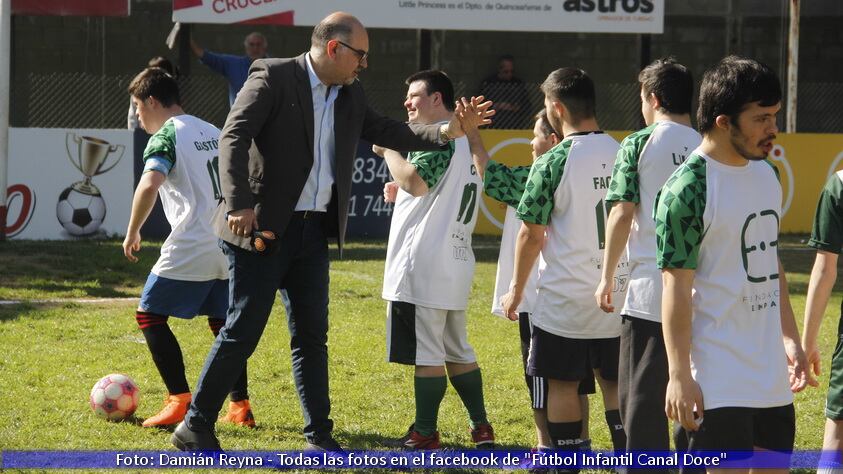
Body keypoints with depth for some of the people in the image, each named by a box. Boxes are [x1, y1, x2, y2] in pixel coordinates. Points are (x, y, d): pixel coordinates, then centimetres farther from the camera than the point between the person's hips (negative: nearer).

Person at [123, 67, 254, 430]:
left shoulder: (166, 136, -7)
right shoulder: (214, 132, 18)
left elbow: (149, 185, -23)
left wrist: (132, 233, -12)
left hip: (190, 250, -7)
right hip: (228, 247, 7)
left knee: (150, 315, 4)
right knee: (223, 323, 18)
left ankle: (179, 400, -4)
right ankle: (240, 406, 12)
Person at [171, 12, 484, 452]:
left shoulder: (349, 94, 12)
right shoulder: (273, 77, -10)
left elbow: (386, 132, 18)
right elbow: (233, 137, -17)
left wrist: (445, 132, 3)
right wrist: (239, 204, -27)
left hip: (313, 233, 7)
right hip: (264, 229, -7)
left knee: (312, 336, 10)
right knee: (242, 331, -5)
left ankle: (319, 436, 16)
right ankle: (194, 428, 5)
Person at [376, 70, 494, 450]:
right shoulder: (464, 138, 19)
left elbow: (415, 180, -27)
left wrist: (388, 149, -12)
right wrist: (399, 193, 15)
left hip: (423, 267, -10)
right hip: (455, 264, 10)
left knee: (426, 352, -5)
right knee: (456, 350, 15)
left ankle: (425, 433, -1)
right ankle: (481, 428, 16)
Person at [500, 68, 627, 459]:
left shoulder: (552, 163, -14)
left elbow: (532, 236, -10)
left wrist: (516, 289, 2)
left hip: (565, 295, -5)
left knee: (562, 384, 7)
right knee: (614, 382, 13)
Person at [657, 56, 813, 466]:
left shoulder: (766, 175, 10)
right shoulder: (688, 189, -15)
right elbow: (676, 286, -16)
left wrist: (790, 338, 18)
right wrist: (679, 376, -17)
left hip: (771, 375, 8)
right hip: (718, 382, -8)